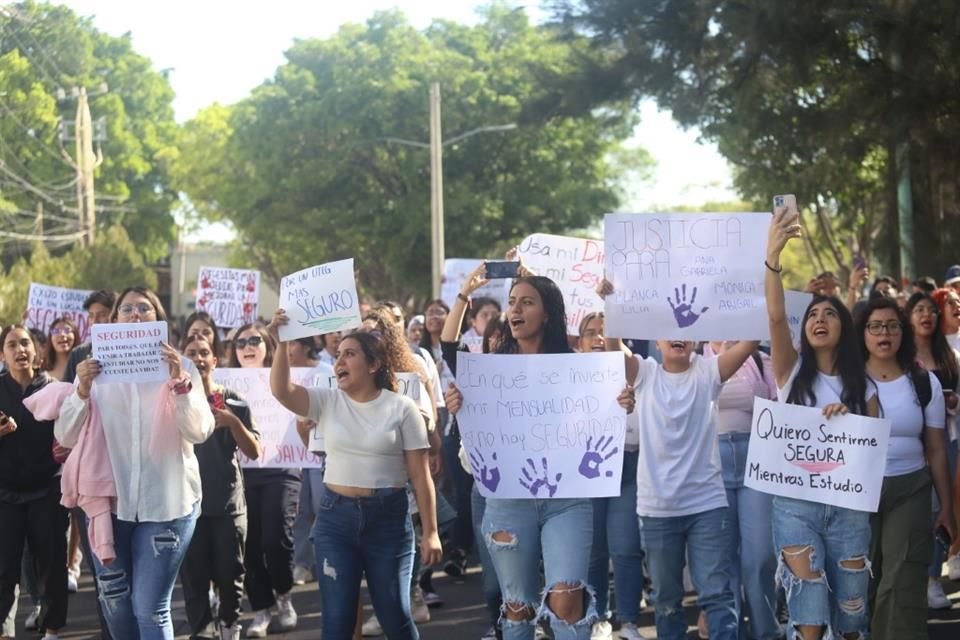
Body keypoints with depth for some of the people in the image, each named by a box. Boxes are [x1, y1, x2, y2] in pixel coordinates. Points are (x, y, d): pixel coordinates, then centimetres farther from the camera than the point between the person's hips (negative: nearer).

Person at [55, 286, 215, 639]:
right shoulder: (95, 368, 4)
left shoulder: (179, 366, 0)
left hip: (166, 502, -2)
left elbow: (199, 431, -11)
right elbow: (66, 437, -1)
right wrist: (82, 392, -18)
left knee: (150, 607, -7)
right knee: (115, 605, 12)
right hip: (109, 500, 3)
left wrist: (180, 383, -25)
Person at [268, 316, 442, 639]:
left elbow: (420, 475, -4)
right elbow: (281, 390, -12)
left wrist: (430, 531, -6)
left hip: (388, 517, -2)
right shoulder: (327, 402, 4)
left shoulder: (401, 407, -3)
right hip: (335, 516, 2)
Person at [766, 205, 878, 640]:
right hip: (796, 505, -2)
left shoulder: (861, 385, 9)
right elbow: (775, 315, -15)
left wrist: (851, 421, -12)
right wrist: (772, 256, -29)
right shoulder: (792, 370, 3)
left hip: (849, 506, 2)